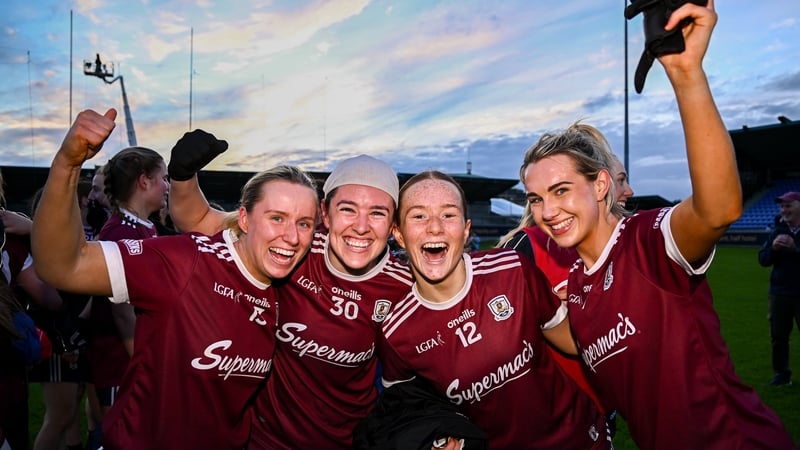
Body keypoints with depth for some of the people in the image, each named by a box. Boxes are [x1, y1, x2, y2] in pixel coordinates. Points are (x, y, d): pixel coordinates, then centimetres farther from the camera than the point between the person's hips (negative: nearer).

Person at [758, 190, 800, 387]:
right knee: (778, 336, 8)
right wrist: (773, 247, -16)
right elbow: (763, 260, 3)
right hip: (779, 293, 4)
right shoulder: (778, 231, 7)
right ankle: (782, 373, 18)